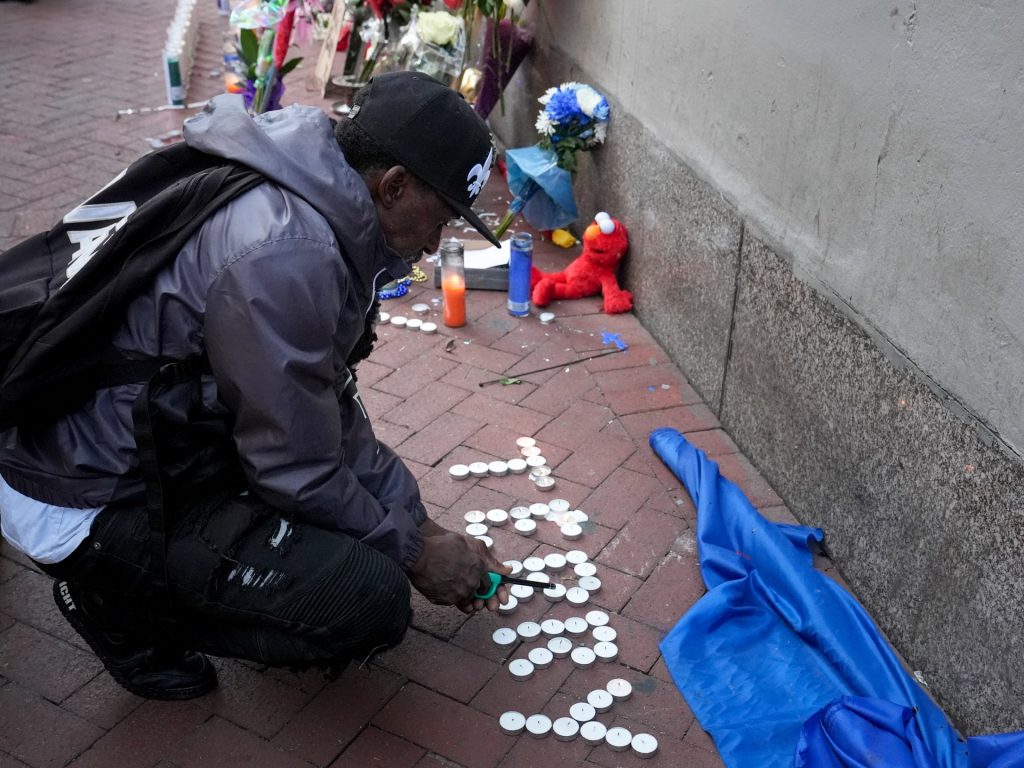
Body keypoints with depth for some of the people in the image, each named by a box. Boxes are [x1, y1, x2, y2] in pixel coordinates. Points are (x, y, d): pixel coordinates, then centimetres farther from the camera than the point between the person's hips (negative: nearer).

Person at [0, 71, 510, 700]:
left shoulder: (307, 200, 2)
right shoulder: (285, 254, -28)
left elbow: (333, 407, 10)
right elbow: (300, 474, -18)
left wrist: (420, 524, 10)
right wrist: (412, 550, -3)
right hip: (95, 502, -10)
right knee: (373, 601, -17)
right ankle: (126, 601, 1)